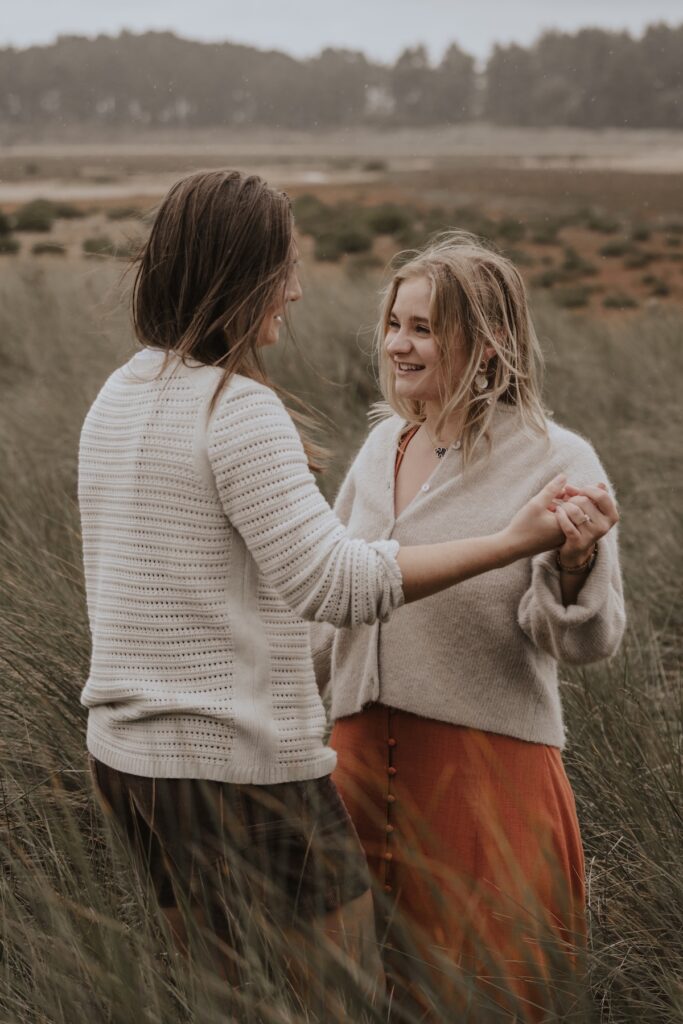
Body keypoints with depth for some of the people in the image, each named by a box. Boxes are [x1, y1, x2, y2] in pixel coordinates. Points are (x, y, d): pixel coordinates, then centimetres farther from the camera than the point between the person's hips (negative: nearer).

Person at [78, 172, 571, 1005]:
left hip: (123, 749, 9)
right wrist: (510, 541, -19)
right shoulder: (238, 408, -18)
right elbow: (336, 584, -21)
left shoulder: (117, 397, 9)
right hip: (237, 764, -9)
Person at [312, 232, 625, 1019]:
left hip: (486, 766, -6)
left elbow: (587, 641, -14)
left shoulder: (554, 462, -10)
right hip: (363, 756, 6)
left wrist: (576, 559, -33)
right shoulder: (384, 444, 8)